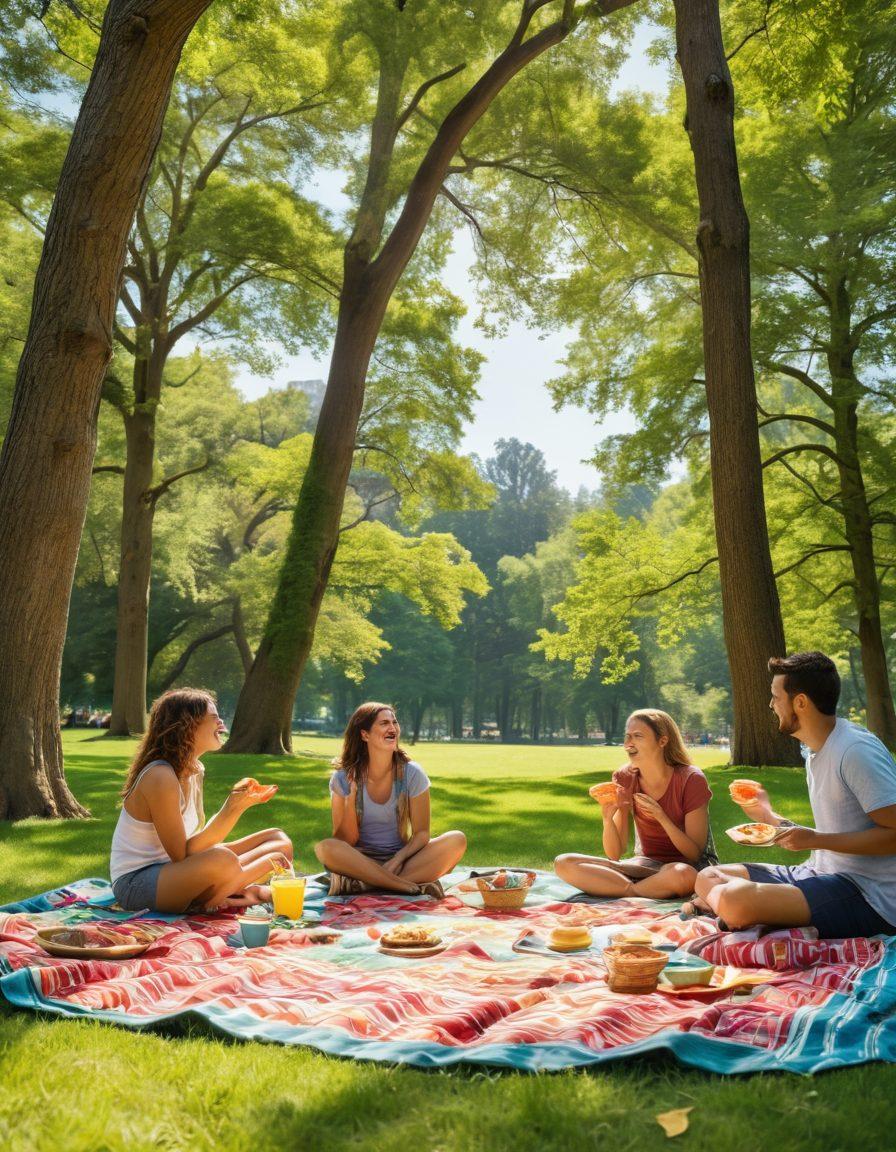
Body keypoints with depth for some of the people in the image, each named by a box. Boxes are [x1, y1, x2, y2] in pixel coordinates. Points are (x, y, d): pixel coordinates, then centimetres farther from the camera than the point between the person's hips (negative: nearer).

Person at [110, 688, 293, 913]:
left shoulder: (194, 771, 5)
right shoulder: (160, 777, -22)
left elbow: (201, 842, 3)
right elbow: (182, 855, -23)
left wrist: (241, 805, -10)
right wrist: (230, 808, -29)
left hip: (173, 870, 9)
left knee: (280, 842, 4)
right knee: (222, 860, -38)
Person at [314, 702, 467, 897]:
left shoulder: (412, 774, -5)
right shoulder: (343, 779, -7)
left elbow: (421, 833, -3)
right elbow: (345, 842, -8)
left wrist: (398, 860, -21)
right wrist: (351, 798, -22)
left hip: (402, 858, 2)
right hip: (361, 860, -1)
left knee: (457, 840, -24)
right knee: (326, 848, -33)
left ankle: (362, 883, -28)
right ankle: (414, 886, -29)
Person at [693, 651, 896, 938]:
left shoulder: (856, 751, -18)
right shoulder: (815, 750, 14)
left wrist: (814, 839, -22)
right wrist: (769, 816, 14)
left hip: (866, 894, -10)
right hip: (822, 873, 10)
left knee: (734, 900, -31)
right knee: (708, 878, 5)